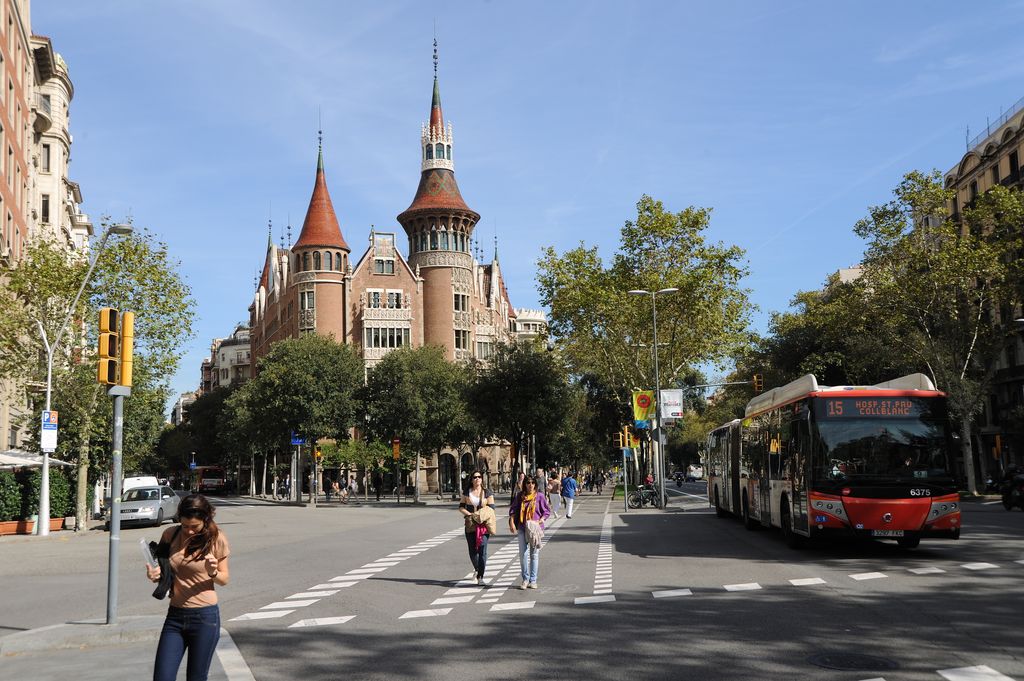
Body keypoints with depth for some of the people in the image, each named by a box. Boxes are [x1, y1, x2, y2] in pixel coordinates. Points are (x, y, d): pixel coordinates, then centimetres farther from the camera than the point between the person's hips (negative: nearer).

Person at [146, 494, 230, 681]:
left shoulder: (216, 539, -6)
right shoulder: (170, 535, 2)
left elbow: (224, 579, 2)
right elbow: (164, 570, 14)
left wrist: (213, 573, -21)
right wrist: (155, 574, -9)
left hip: (204, 617, -3)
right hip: (175, 616, 4)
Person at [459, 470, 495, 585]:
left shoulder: (487, 493, 4)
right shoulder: (467, 492, 9)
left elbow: (491, 508, 1)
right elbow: (461, 507, 9)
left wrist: (481, 515, -14)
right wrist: (469, 514, -8)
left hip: (484, 525, -2)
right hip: (470, 525, 2)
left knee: (482, 550, -10)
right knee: (472, 550, 5)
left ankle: (480, 576, -5)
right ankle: (477, 568, 34)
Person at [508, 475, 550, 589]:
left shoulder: (540, 496, -2)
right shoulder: (520, 496, 4)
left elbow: (547, 510, 2)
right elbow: (513, 509, 8)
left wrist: (541, 519, -13)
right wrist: (511, 522, -4)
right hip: (522, 528, 2)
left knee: (534, 554, 5)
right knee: (523, 554, -1)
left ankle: (533, 580, 14)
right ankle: (525, 579, 12)